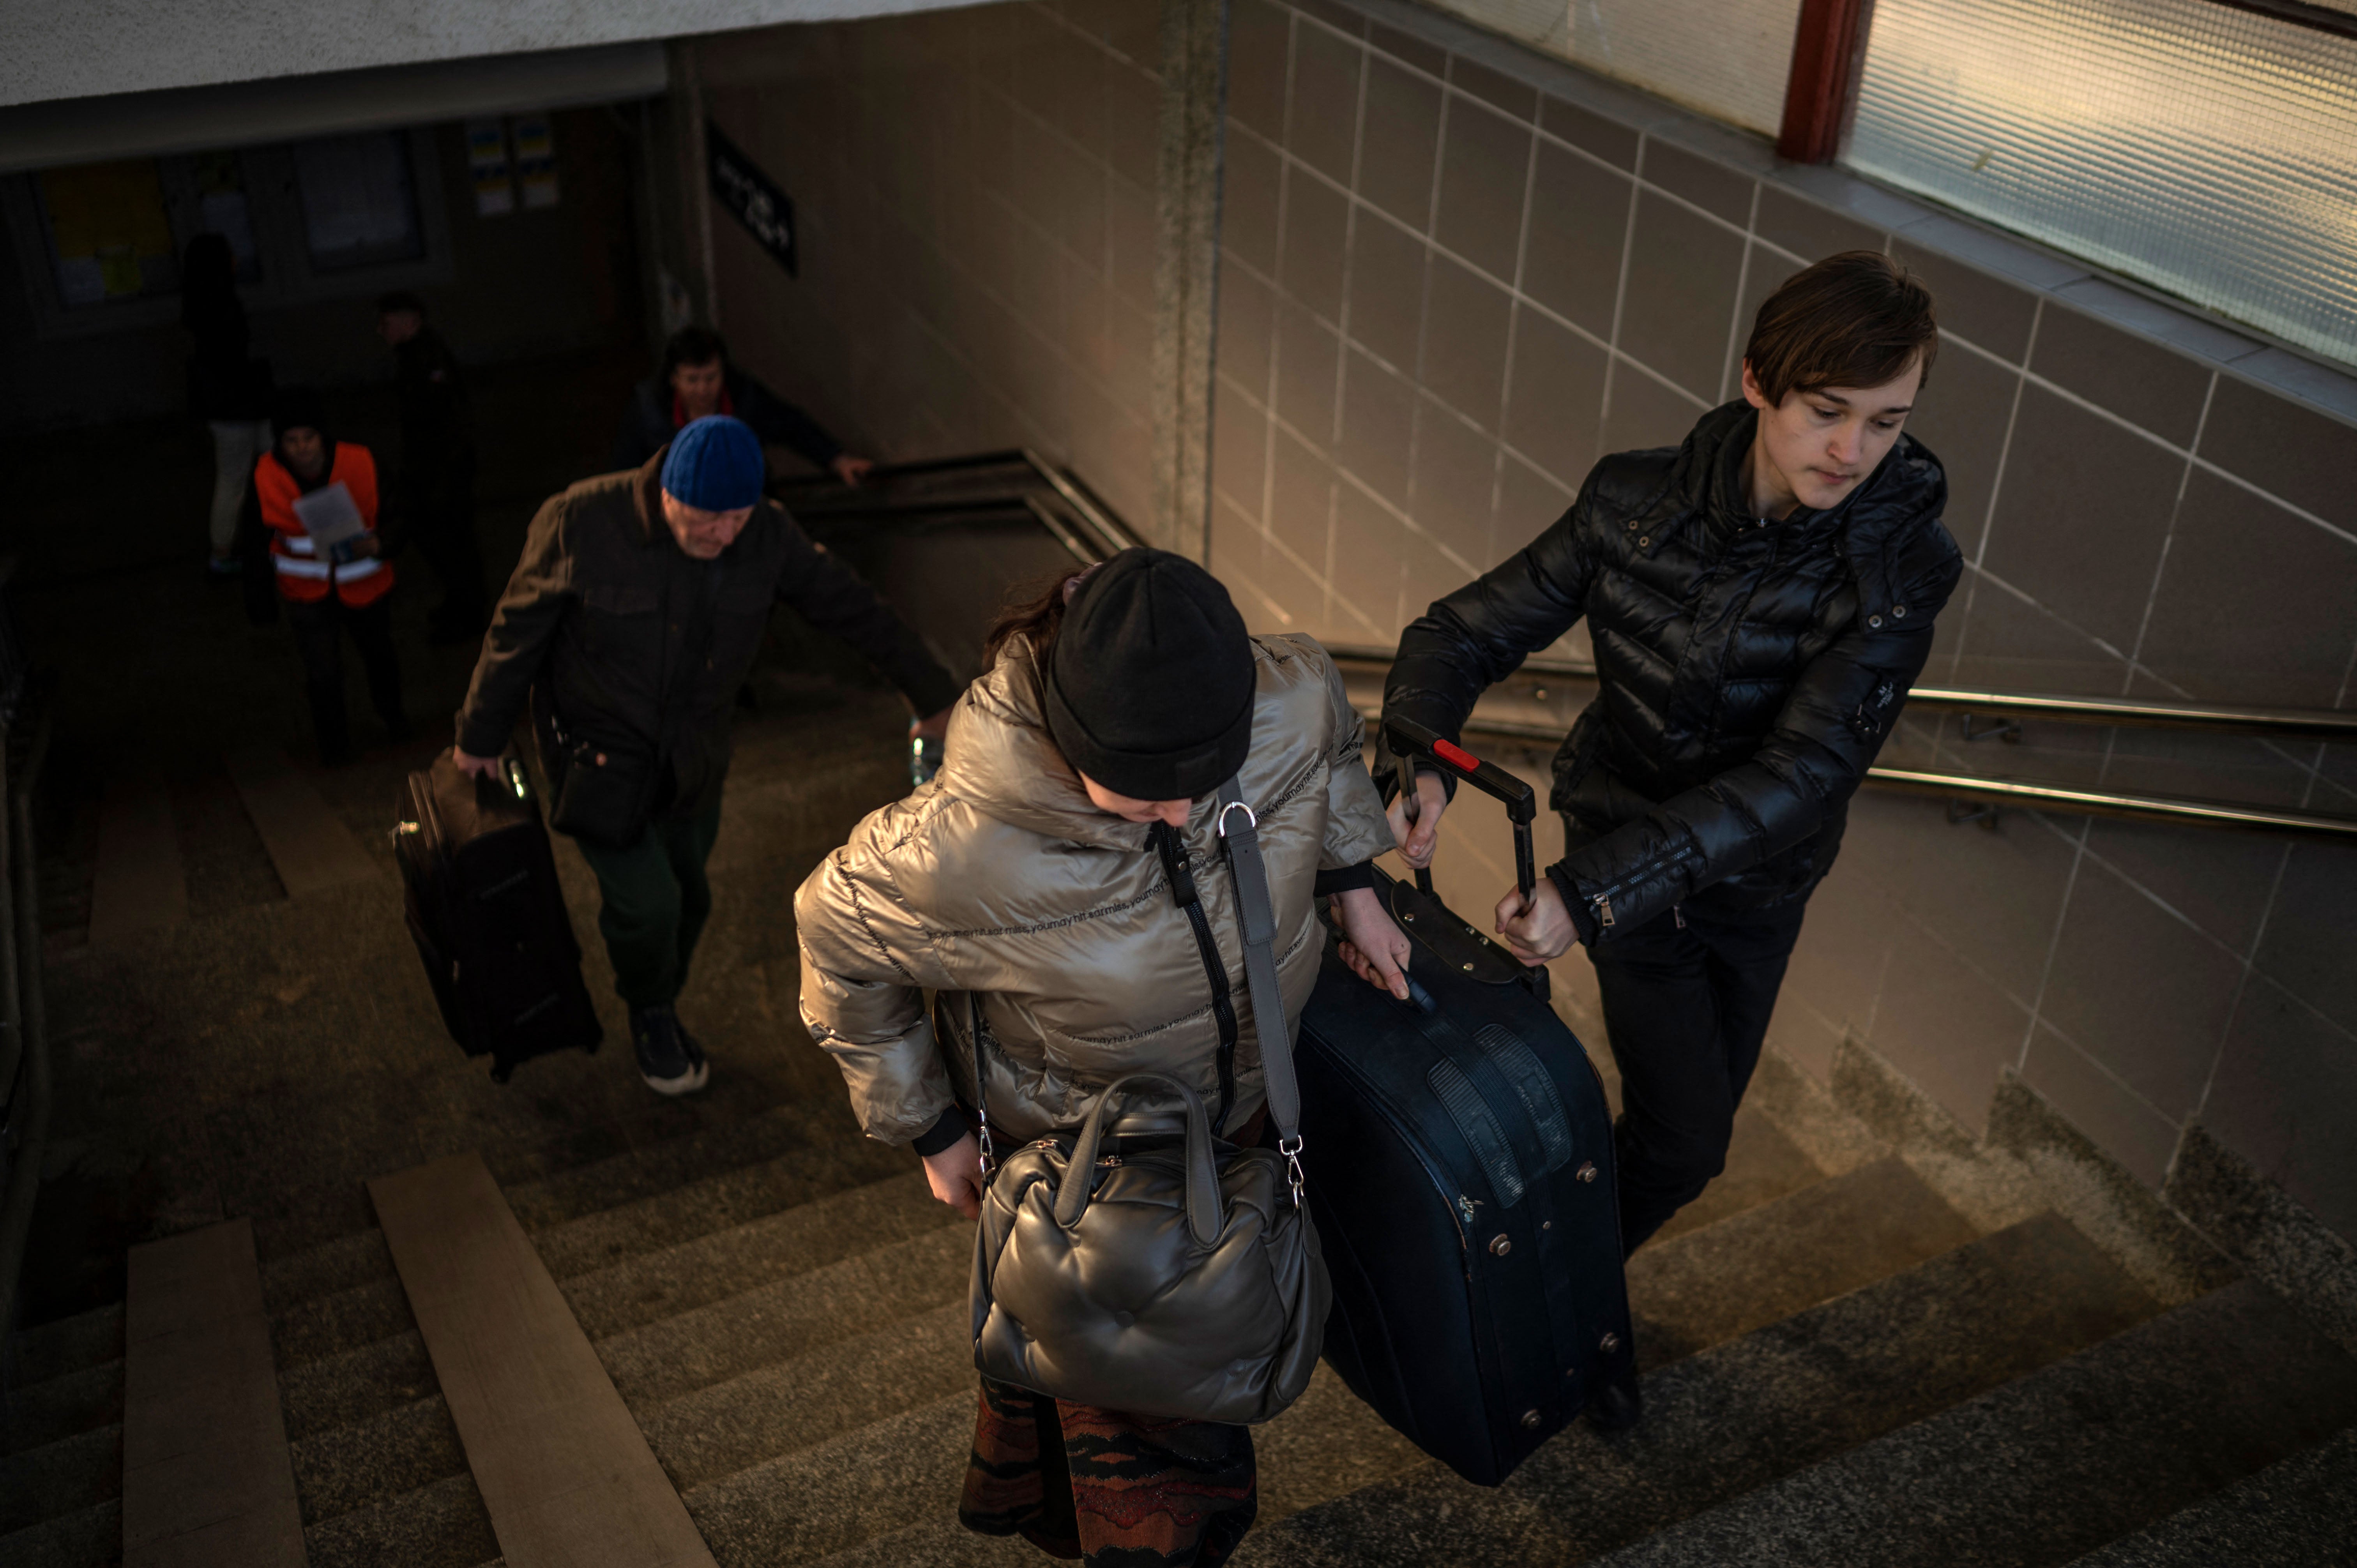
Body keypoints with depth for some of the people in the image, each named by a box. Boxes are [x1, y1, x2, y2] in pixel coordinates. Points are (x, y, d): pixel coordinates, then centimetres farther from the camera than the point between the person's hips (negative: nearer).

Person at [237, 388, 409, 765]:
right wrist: (255, 588, 3)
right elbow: (254, 535, -1)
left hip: (362, 583, 1)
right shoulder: (267, 477, -18)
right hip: (307, 590, -1)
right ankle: (334, 743, 24)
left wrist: (379, 543, -30)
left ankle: (392, 714, 52)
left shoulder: (361, 463, -22)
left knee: (378, 654, 21)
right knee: (322, 673, -3)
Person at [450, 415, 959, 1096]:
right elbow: (518, 632, -11)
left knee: (687, 895, 15)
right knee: (646, 900, -11)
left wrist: (934, 695, 2)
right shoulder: (580, 522, -24)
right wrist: (480, 737, 0)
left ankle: (660, 1013, 45)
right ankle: (650, 1014, 23)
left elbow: (851, 607, -3)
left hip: (694, 753, 4)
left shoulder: (767, 535, -15)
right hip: (599, 746, -4)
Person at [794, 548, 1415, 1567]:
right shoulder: (966, 850, -41)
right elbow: (838, 938, -18)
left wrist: (1352, 887, 0)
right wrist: (931, 1133, -9)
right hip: (1079, 1150, -5)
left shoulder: (1287, 709, -29)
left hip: (1233, 1103, 5)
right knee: (1162, 1447, 7)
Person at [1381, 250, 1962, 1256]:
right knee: (1685, 1142, 0)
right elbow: (1463, 632, -14)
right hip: (1623, 843, -2)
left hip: (1761, 879, 2)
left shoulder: (1901, 565, -25)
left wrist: (1593, 889, -43)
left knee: (1698, 1118, 20)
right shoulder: (1635, 503, -21)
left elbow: (1805, 773, -33)